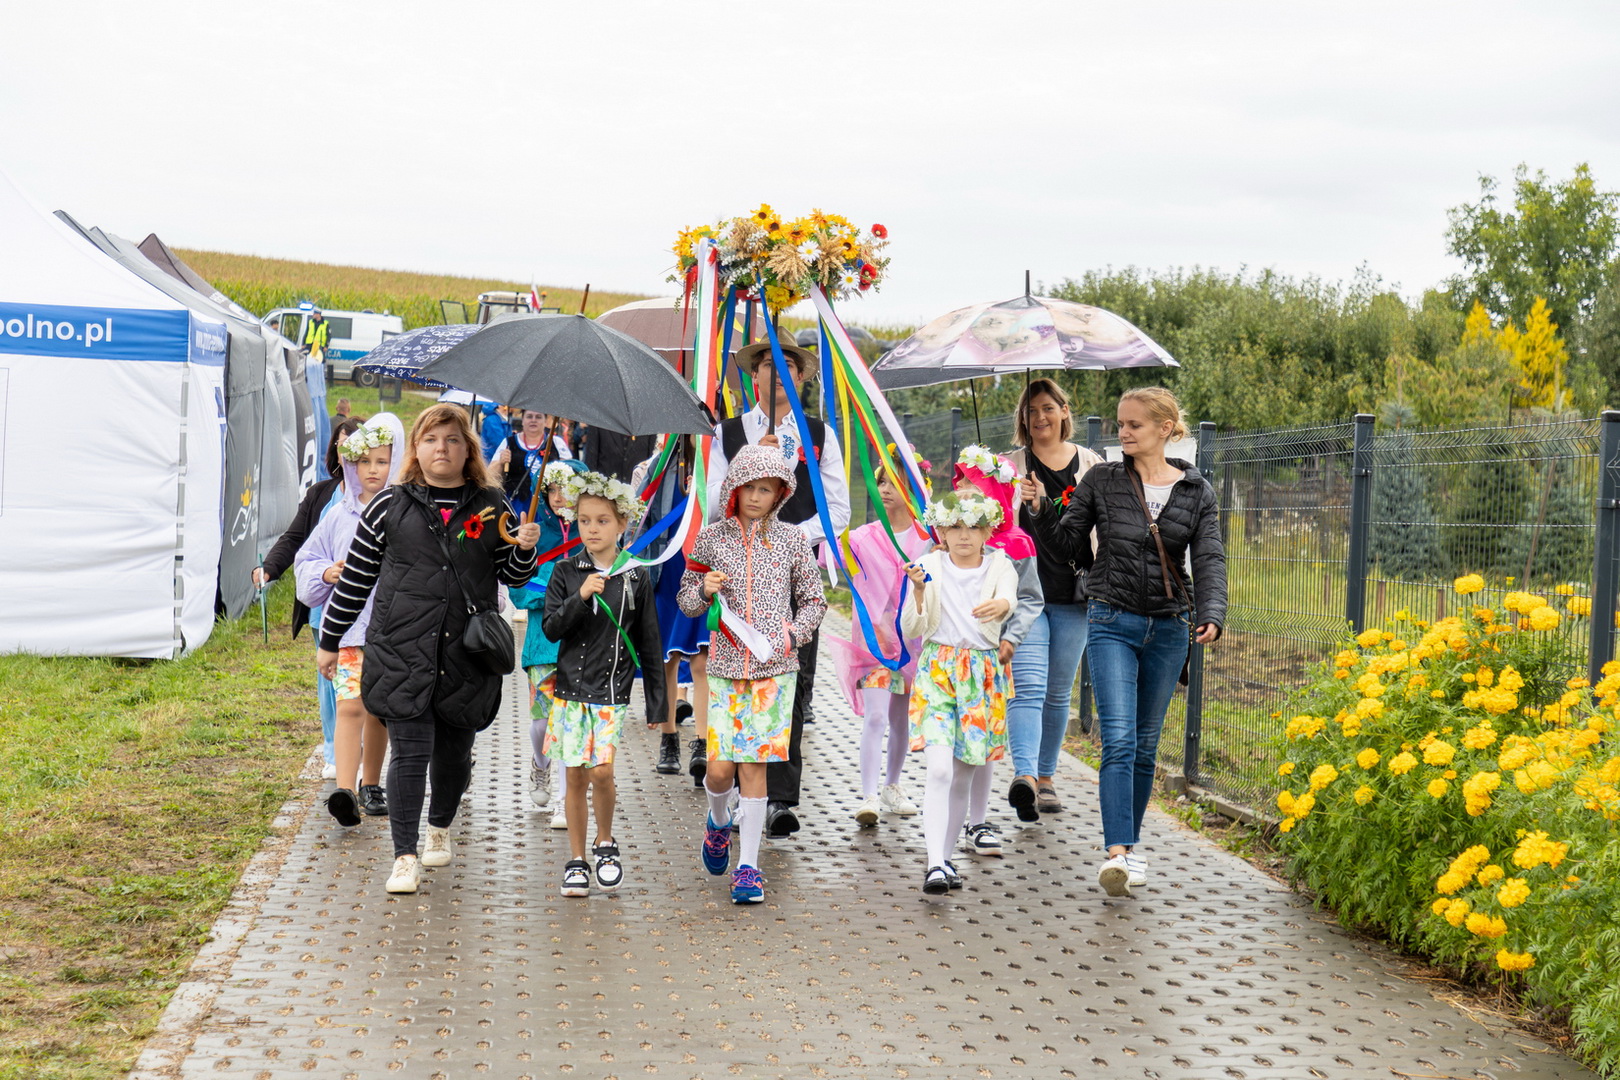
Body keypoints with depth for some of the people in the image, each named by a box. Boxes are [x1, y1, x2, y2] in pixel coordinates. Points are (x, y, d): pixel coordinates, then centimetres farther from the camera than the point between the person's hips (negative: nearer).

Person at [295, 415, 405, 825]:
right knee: (349, 706, -13)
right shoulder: (339, 515, 6)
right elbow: (306, 561, 13)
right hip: (347, 626, 0)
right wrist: (328, 573, -6)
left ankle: (371, 786, 28)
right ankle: (344, 791, -20)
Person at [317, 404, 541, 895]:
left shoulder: (491, 505, 7)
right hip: (402, 651, -2)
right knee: (410, 752, -7)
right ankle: (405, 856, -1)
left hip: (467, 652, 2)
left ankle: (440, 828, 40)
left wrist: (525, 549, -9)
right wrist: (330, 639, 10)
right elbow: (356, 575, 8)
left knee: (454, 752, 13)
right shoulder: (391, 505, 2)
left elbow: (510, 575, 13)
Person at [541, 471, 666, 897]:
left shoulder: (636, 577, 1)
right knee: (576, 776, 3)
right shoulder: (566, 572, 2)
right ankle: (576, 860, 16)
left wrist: (656, 701, 4)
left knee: (601, 770, -12)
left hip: (613, 690, -1)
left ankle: (605, 843, 13)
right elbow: (551, 628, -5)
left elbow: (649, 643, 5)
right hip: (571, 686, 1)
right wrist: (581, 597, -20)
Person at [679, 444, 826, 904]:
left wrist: (792, 635, -8)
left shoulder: (791, 540, 3)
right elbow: (687, 602, 10)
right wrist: (704, 590, -12)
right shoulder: (712, 538, 3)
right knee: (720, 767, -4)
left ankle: (748, 866, 9)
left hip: (774, 668, 0)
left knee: (754, 765, -1)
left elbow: (813, 599, 8)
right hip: (725, 665, 1)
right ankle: (719, 822, 32)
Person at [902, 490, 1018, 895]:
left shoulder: (999, 565, 4)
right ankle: (935, 864, -20)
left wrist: (1001, 605, -42)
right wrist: (919, 591, -21)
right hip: (937, 668, -2)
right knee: (939, 768, -16)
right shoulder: (931, 566, 2)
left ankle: (943, 857, 23)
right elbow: (911, 629, -4)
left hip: (984, 672, 2)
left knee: (964, 776, 8)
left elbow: (1010, 599, -18)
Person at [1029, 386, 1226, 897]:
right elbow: (1068, 544, 5)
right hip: (1113, 624, -2)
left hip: (1168, 629, 2)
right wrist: (1043, 512, -12)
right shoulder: (1101, 480, 1)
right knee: (1119, 739, -14)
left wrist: (1210, 615, -22)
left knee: (1146, 743, 10)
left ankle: (1129, 843, 24)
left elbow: (1210, 560, -6)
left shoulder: (1197, 492, 3)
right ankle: (1116, 853, -19)